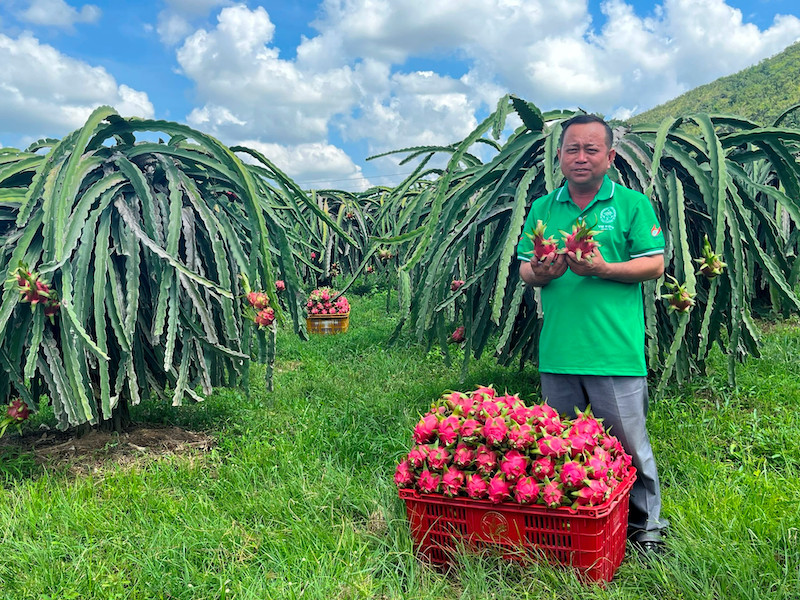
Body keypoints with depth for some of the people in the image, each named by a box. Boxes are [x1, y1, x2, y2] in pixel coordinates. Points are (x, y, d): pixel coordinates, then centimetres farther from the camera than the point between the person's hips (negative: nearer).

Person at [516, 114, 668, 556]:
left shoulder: (632, 204, 2)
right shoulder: (542, 209, 12)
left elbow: (654, 265, -2)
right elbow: (524, 268, 13)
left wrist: (603, 269, -17)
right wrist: (540, 273, -11)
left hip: (615, 351, -3)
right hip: (557, 352, 4)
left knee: (627, 444, 5)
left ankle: (645, 527, 25)